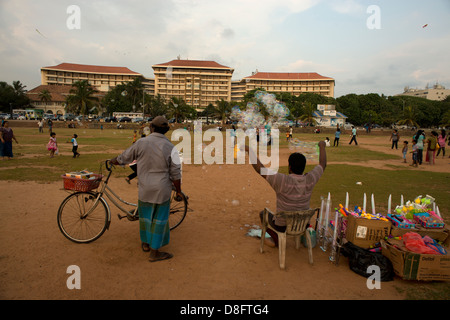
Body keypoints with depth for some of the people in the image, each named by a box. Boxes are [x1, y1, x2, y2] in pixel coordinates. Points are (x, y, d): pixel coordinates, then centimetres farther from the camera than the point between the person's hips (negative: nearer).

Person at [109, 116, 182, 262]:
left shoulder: (141, 143, -6)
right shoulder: (170, 147, -12)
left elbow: (123, 158, 8)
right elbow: (176, 174, -9)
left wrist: (112, 161, 29)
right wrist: (178, 191, 4)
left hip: (144, 189, 3)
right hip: (162, 190, -2)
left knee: (145, 216, 21)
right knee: (159, 220, 8)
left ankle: (145, 243, 40)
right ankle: (154, 252, 17)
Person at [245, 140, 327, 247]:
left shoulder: (283, 181, -31)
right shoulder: (309, 180, -16)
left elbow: (260, 169, -27)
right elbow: (322, 165, 2)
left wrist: (249, 150, -19)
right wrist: (322, 146, 16)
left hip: (283, 226, -4)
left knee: (263, 214, 25)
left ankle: (277, 240, 26)